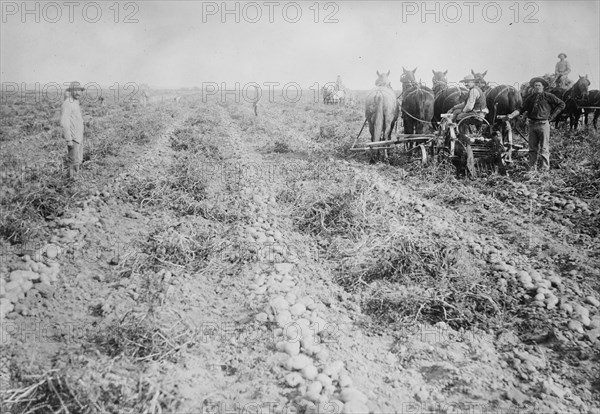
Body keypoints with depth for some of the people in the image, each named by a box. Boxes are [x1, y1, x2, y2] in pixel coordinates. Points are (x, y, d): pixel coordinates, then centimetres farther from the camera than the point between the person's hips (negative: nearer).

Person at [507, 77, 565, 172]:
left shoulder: (548, 96, 1)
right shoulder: (530, 98, 11)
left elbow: (561, 104, 6)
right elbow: (522, 109, 9)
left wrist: (552, 116, 2)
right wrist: (513, 114, -8)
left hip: (543, 124, -4)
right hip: (532, 125, 4)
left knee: (544, 148, -2)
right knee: (532, 148, 7)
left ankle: (545, 169, 3)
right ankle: (532, 168, 13)